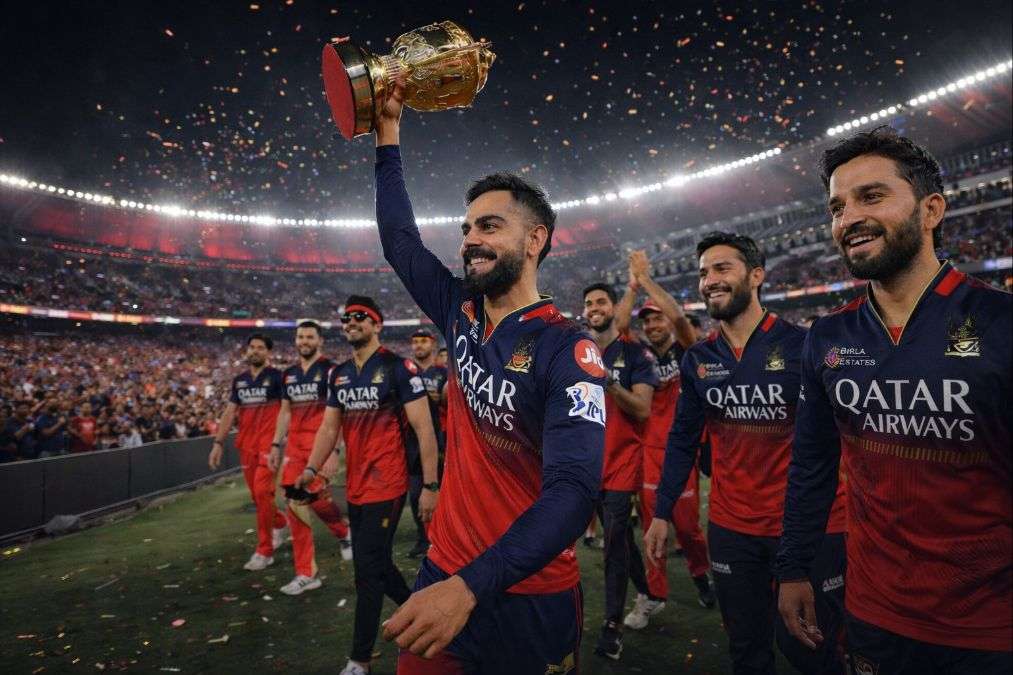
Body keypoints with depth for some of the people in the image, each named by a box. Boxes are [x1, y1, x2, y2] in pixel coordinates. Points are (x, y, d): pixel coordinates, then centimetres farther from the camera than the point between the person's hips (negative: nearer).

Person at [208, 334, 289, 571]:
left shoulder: (276, 377, -4)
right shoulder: (239, 380, 12)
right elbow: (230, 413, 14)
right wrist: (218, 443, 8)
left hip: (269, 444, -6)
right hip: (246, 445, 6)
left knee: (262, 491, -11)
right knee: (256, 494, 12)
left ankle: (264, 550, -1)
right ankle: (280, 524, 38)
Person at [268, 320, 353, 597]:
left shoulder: (330, 371, -6)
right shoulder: (288, 374, 15)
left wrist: (333, 450, -19)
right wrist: (276, 445, 16)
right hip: (295, 446, 7)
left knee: (316, 497, -15)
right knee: (294, 504, 4)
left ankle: (344, 531, 20)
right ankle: (306, 574, 14)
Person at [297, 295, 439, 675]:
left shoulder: (398, 369, -12)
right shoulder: (338, 375, 10)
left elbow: (424, 430, -13)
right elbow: (329, 428, 14)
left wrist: (430, 485, -16)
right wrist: (312, 469, -1)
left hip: (386, 485, -7)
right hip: (355, 487, 7)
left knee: (367, 572, -2)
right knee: (377, 564, 18)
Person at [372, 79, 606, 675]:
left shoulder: (567, 350, -19)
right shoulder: (462, 316, 0)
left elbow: (573, 490, -29)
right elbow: (400, 240, 11)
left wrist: (469, 587, -39)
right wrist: (388, 129, 10)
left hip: (528, 599, -5)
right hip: (444, 576, 5)